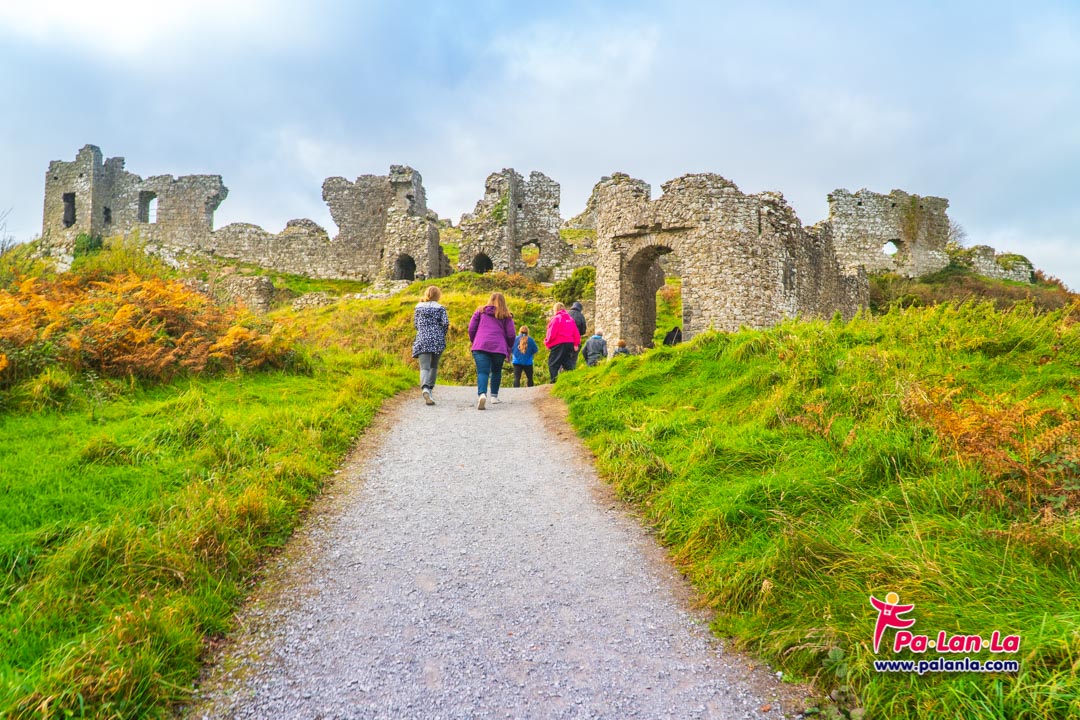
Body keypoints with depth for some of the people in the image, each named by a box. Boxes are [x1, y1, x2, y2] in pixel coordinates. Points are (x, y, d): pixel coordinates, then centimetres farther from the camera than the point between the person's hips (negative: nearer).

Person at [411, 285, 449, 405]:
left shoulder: (418, 307, 9)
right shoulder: (440, 308, 1)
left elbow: (415, 324, 12)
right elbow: (445, 323, -7)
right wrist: (441, 334, 11)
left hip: (422, 340, 1)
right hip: (438, 340, 0)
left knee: (424, 367, -9)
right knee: (434, 366, 19)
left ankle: (425, 389, -33)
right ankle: (430, 388, 25)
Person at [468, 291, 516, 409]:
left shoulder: (480, 311, 15)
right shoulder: (507, 316, 13)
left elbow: (471, 329, 10)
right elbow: (511, 334, 6)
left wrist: (474, 342, 24)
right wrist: (508, 348, 22)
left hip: (480, 346, 0)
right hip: (499, 347, 0)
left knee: (482, 372, -9)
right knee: (496, 371, 21)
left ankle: (482, 394, -33)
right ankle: (494, 395, 27)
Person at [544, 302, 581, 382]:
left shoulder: (556, 318, -7)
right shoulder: (570, 319, 13)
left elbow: (552, 333, -11)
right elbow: (576, 333, 11)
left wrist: (547, 342, 1)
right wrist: (576, 344, 13)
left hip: (558, 344, -7)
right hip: (570, 344, 7)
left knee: (553, 364, -2)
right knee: (567, 363, 14)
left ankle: (554, 381, -12)